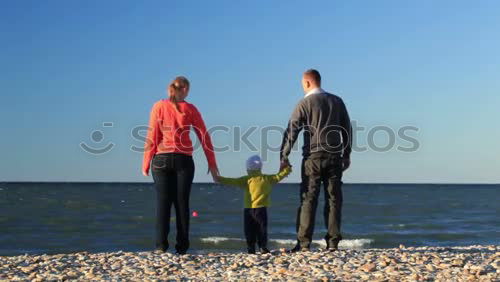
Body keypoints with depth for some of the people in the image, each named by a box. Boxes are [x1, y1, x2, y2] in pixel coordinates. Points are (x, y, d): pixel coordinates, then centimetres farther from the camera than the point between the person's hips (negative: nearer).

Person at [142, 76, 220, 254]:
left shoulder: (159, 107, 1)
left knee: (163, 202, 2)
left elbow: (152, 136, -2)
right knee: (182, 202, 4)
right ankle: (182, 246, 2)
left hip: (162, 159, 0)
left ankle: (161, 244, -4)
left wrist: (146, 163, 3)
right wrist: (212, 163, 9)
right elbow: (204, 136, 3)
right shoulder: (190, 109, 3)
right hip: (183, 159, 0)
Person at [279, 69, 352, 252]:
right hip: (334, 156, 3)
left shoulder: (305, 103, -2)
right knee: (334, 198, 5)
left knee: (308, 199, -2)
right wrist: (347, 155, 18)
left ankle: (303, 243, -5)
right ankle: (333, 242, 3)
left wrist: (284, 156, -5)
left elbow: (292, 130, -7)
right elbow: (347, 129, 12)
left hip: (313, 156, -3)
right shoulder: (337, 101, 10)